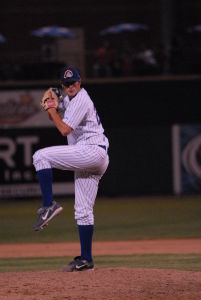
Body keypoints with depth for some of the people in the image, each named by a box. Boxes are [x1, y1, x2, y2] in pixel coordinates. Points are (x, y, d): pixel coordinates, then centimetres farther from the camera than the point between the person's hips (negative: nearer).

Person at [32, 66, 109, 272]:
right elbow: (54, 116, 28)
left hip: (92, 152, -10)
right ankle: (86, 260, 10)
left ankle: (49, 205, -19)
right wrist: (50, 106, 7)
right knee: (83, 211, 9)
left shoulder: (81, 100, -9)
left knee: (40, 156, -15)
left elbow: (64, 129, -16)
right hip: (91, 161, 10)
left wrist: (52, 109, -7)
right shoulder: (70, 98, 21)